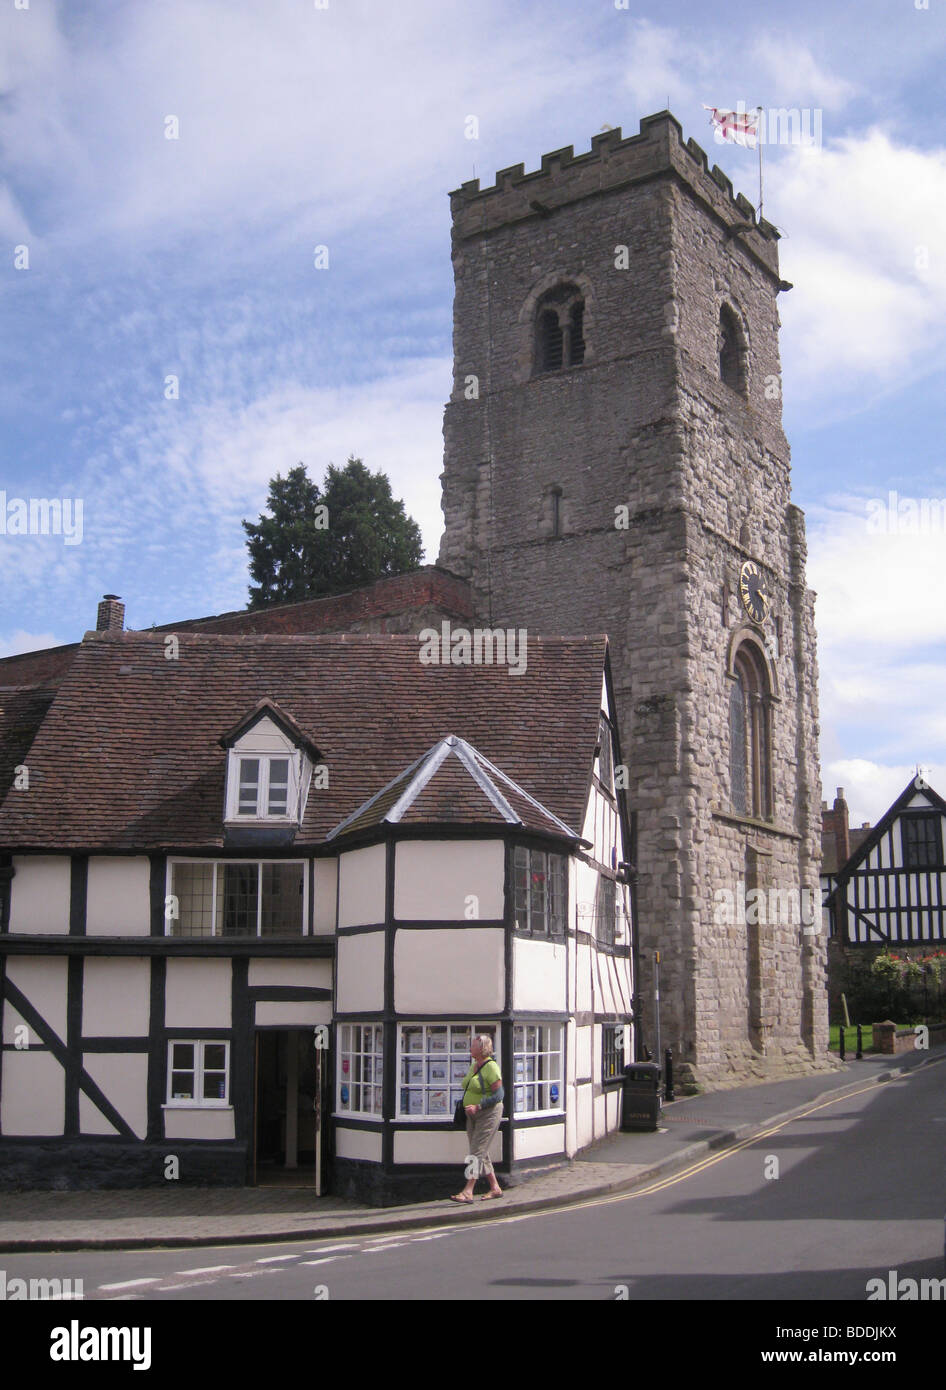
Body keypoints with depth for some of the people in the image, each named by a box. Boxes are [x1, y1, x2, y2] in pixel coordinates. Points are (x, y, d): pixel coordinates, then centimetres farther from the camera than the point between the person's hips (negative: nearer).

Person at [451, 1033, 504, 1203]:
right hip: (473, 1115, 9)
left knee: (477, 1152, -11)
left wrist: (478, 1106, -24)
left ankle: (468, 1192, -14)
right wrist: (465, 1106, 11)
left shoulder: (491, 1067, -15)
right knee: (480, 1153, 10)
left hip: (488, 1114, -9)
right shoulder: (474, 1065, 11)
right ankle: (495, 1188, 18)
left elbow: (498, 1095, -20)